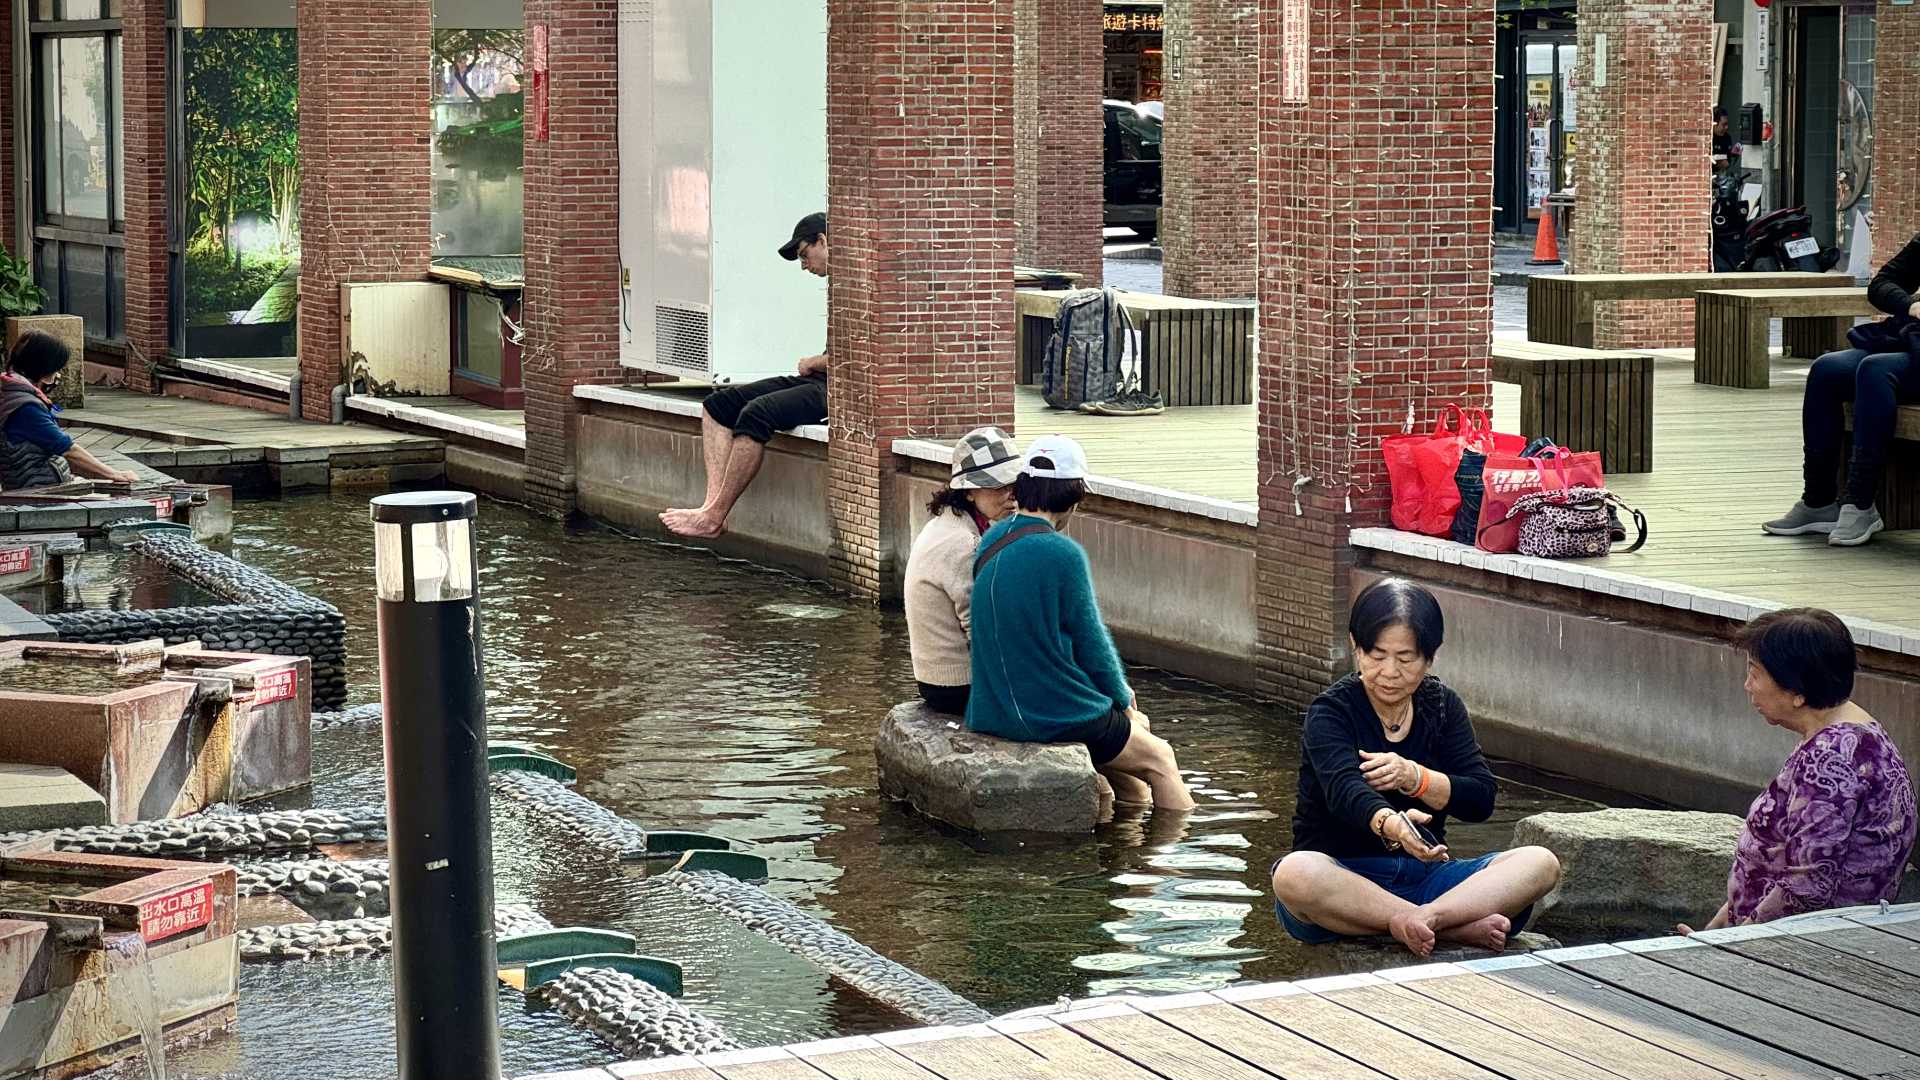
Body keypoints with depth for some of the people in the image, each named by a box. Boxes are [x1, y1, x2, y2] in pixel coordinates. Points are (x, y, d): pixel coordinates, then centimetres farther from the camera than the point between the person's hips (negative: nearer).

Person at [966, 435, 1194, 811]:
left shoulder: (990, 542, 4)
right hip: (1055, 715, -8)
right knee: (1160, 758, 14)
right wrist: (1123, 698, 7)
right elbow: (1091, 642, -12)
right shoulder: (1063, 554, -19)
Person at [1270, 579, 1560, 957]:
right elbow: (1345, 789, -26)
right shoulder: (1330, 712, -5)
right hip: (1345, 878, -4)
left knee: (1541, 863, -19)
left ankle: (1419, 919, -38)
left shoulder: (1442, 706, 9)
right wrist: (1390, 824, -48)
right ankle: (1457, 926, -36)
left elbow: (1481, 799, 1)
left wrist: (1415, 777, -18)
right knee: (1294, 875, -40)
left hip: (1423, 872, 4)